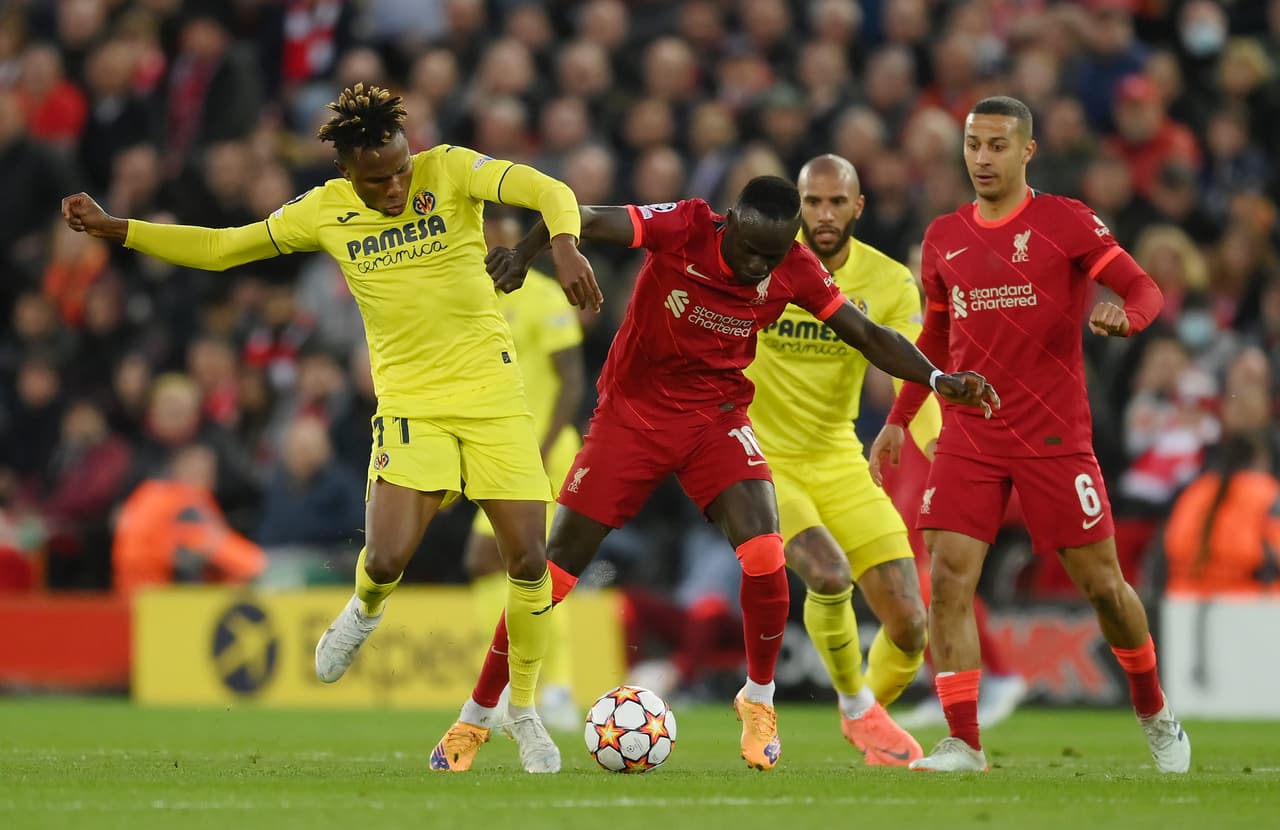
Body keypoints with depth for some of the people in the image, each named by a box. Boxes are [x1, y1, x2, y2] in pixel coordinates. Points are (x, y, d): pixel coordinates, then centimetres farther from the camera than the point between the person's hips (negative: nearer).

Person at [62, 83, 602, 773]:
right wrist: (112, 229, 3)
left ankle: (524, 709, 17)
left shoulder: (449, 171, -7)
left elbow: (549, 192, -21)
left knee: (529, 560, -6)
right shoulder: (327, 211, 0)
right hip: (409, 401, 1)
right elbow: (221, 248, 8)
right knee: (386, 559, -18)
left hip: (491, 393, -1)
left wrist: (564, 245, -43)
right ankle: (366, 611, 21)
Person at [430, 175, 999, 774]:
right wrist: (524, 252, -51)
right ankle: (474, 719, 12)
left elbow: (866, 336, -2)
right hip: (632, 411, -2)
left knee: (764, 556, -20)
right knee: (555, 569, -2)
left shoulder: (795, 270, -10)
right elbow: (585, 220, -32)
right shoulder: (684, 229, -21)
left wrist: (937, 378, -15)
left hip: (716, 419, 2)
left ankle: (758, 701, 6)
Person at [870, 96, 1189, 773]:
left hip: (1054, 437, -3)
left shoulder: (1066, 222, -3)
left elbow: (1145, 289, -7)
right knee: (948, 578, -13)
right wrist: (899, 418, 18)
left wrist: (1125, 317, -30)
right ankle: (963, 743, -11)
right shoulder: (944, 237, 11)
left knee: (1101, 584, 3)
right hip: (968, 436, 3)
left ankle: (1155, 715, 27)